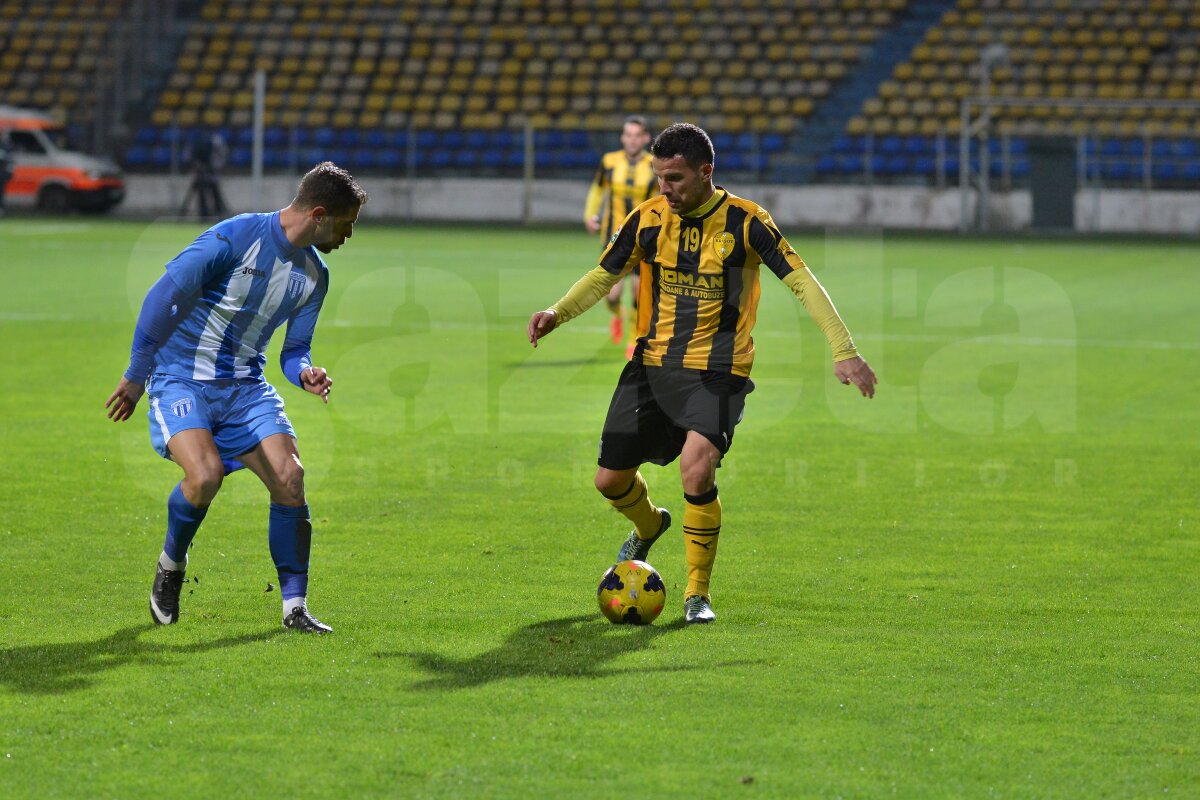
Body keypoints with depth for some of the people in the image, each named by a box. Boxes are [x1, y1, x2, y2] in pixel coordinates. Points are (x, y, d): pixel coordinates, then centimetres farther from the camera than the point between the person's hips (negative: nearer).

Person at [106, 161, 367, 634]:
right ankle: (171, 566, 4)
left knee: (290, 479, -13)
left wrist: (305, 374, -14)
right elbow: (164, 296, -16)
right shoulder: (235, 238, -18)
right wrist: (136, 376, -12)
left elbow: (294, 349, 12)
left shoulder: (314, 275, 5)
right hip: (181, 378, -6)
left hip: (246, 387, 6)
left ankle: (294, 607, -1)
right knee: (205, 475, -28)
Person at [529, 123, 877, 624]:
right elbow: (605, 275, 11)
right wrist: (557, 314, -7)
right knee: (610, 480, 5)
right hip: (653, 364, 4)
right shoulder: (648, 219, -1)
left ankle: (698, 595, -8)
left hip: (718, 371, -4)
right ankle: (649, 527, 43)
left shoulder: (744, 222, -12)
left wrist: (843, 350, -20)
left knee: (697, 469, -26)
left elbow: (802, 282, -12)